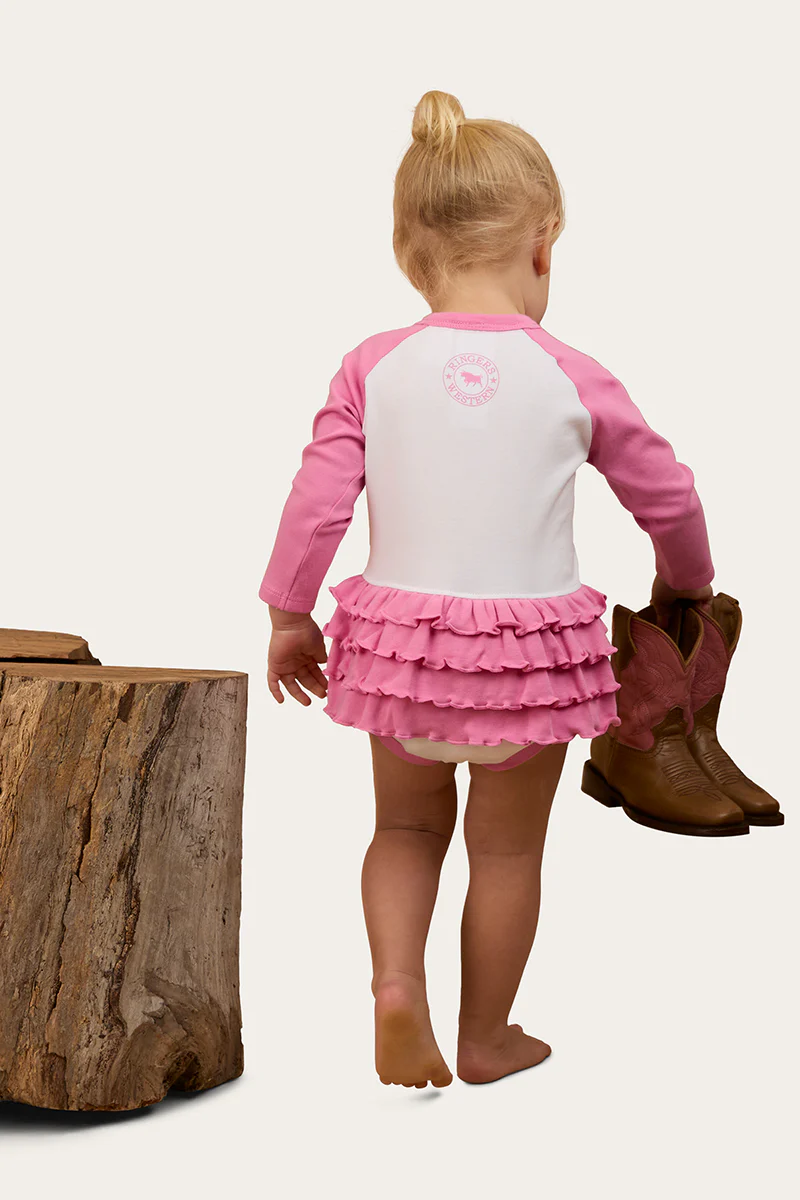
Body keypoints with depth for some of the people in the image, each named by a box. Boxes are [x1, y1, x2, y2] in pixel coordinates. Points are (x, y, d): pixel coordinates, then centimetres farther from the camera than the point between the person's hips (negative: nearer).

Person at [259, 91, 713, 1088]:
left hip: (400, 636, 1)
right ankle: (487, 1039, 30)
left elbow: (318, 499, -5)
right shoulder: (573, 379, -5)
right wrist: (685, 583, 25)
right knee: (507, 849, 16)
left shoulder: (372, 368, -4)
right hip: (530, 643, -1)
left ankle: (395, 980, 5)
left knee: (407, 825, 24)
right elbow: (666, 497, 5)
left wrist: (289, 614, 8)